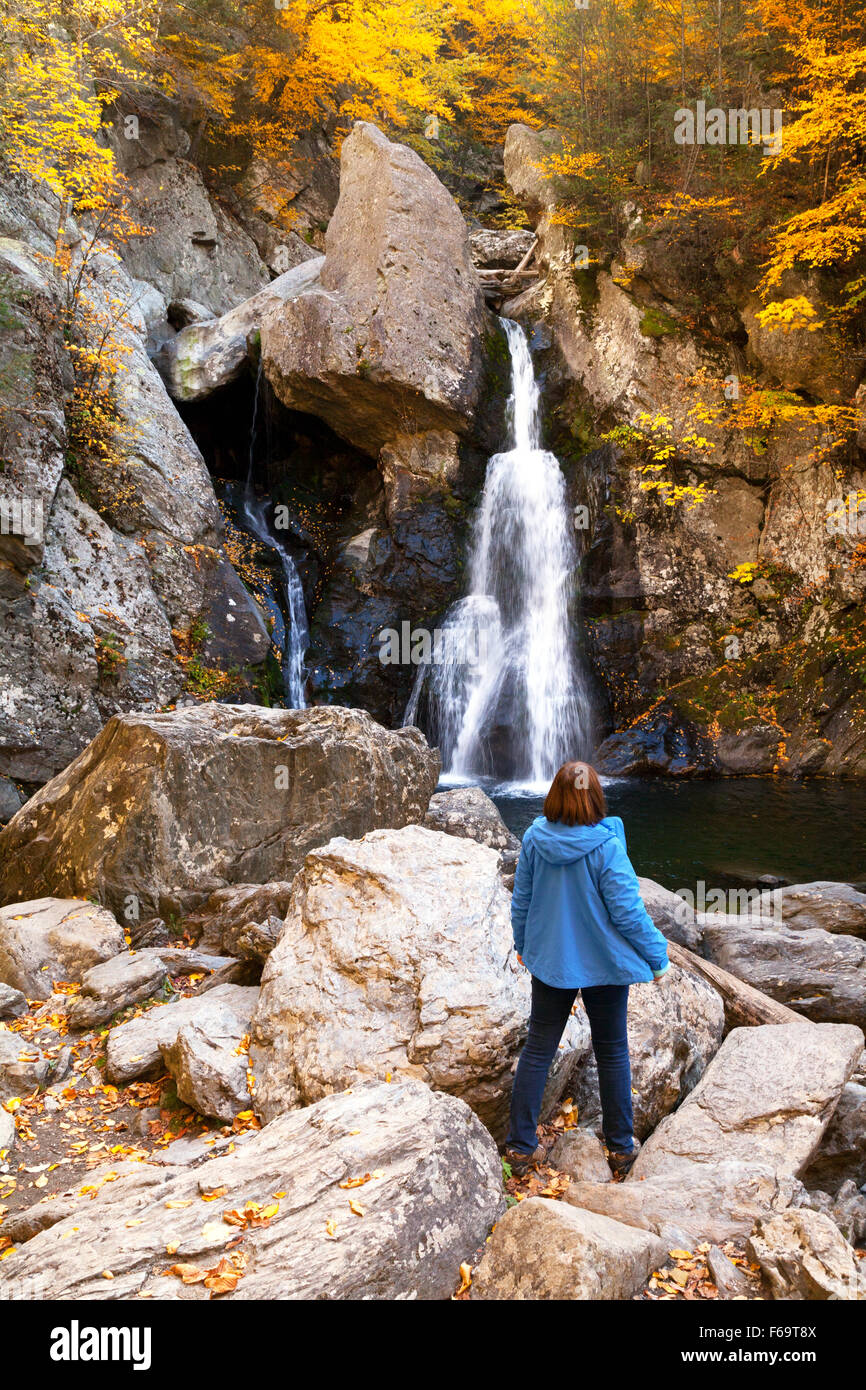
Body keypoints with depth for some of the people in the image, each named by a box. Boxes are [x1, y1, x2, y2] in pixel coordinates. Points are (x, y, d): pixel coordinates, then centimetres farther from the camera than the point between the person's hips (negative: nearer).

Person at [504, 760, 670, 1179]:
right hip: (603, 963, -3)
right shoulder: (606, 846, -22)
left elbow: (521, 900, 1)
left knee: (538, 1049, 14)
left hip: (548, 959, 3)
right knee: (612, 1051, 15)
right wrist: (657, 957, -2)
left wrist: (523, 944, 18)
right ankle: (620, 1146, 30)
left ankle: (521, 1146, 21)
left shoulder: (534, 839, -10)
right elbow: (628, 912, -17)